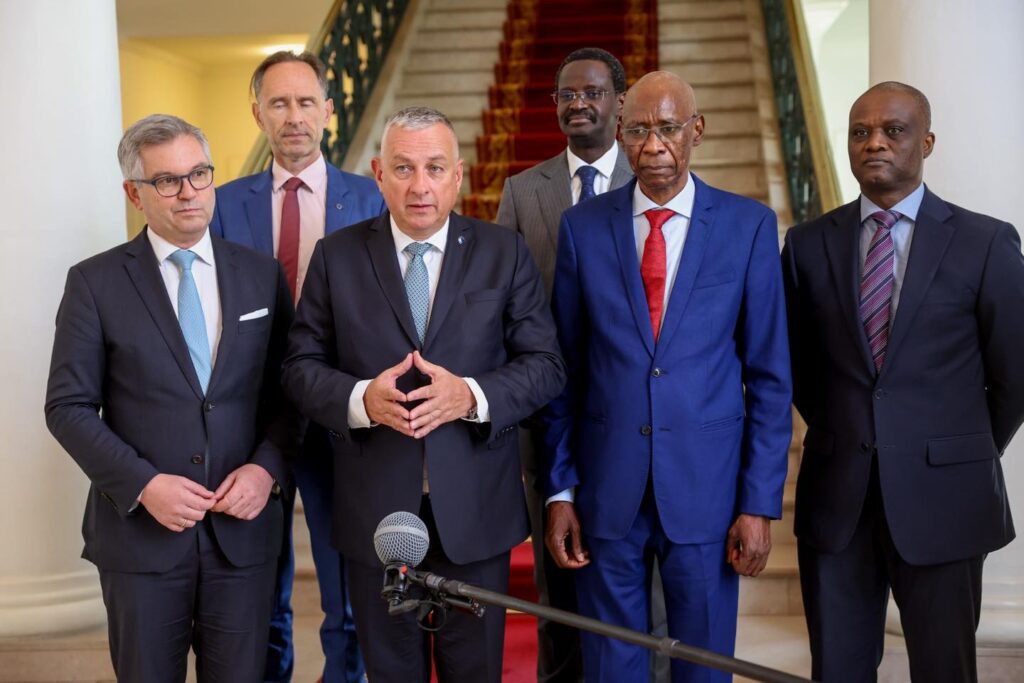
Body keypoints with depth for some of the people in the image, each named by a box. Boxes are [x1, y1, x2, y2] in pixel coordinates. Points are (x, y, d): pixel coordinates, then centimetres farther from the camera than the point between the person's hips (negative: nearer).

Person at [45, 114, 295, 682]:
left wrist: (266, 468, -10)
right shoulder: (95, 283, -3)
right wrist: (143, 484, -15)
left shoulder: (262, 276, 5)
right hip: (140, 530, -2)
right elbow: (68, 406, -4)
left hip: (243, 529, 2)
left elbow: (286, 392, 7)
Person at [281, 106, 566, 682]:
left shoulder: (505, 253, -1)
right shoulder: (336, 256, 0)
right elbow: (301, 367, -1)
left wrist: (472, 396, -21)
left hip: (475, 505, 0)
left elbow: (546, 365, -3)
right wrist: (361, 399, -21)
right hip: (376, 505, 1)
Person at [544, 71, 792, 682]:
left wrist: (760, 502, -4)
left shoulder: (749, 226, -2)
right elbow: (566, 368, 5)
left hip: (706, 488, -1)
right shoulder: (583, 226, 2)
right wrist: (561, 490, 2)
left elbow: (770, 375, -1)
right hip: (607, 491, 1)